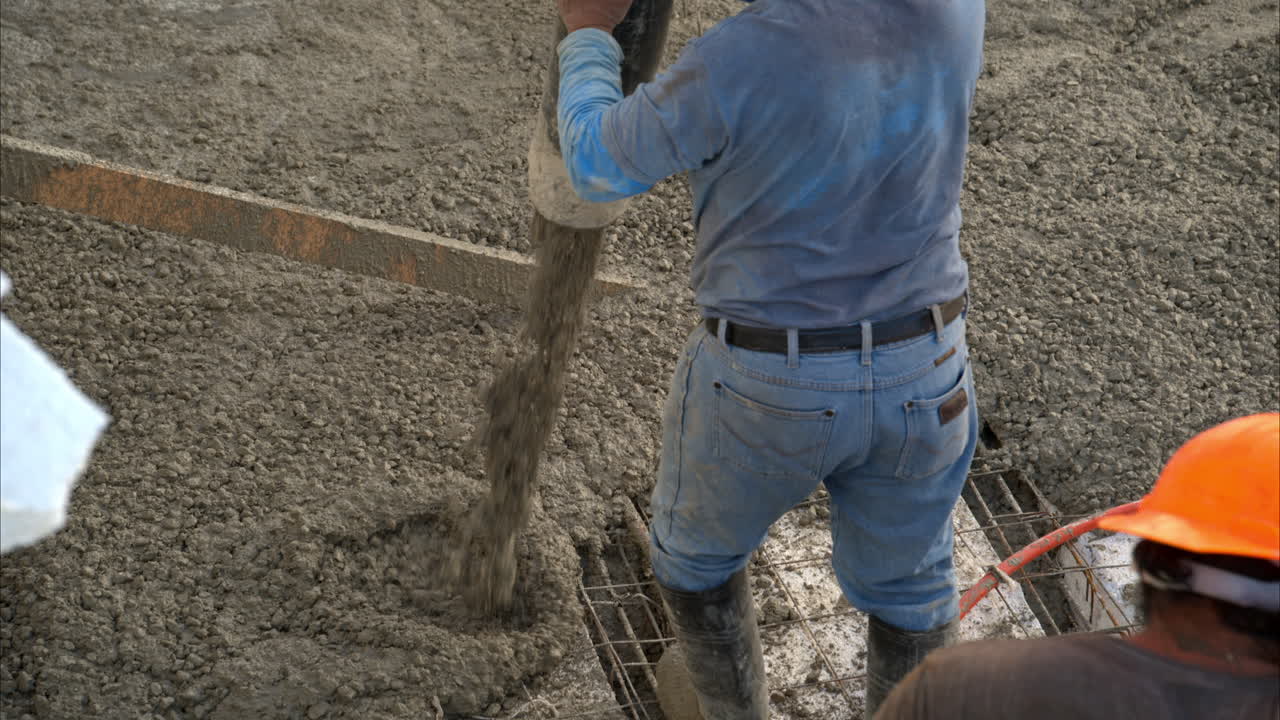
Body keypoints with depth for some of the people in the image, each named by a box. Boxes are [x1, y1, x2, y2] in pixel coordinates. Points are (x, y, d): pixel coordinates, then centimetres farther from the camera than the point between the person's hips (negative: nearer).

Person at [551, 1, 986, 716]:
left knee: (699, 551, 27)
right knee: (907, 581, 27)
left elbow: (601, 164, -7)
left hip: (767, 386, -3)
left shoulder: (735, 65, -25)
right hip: (920, 376, 4)